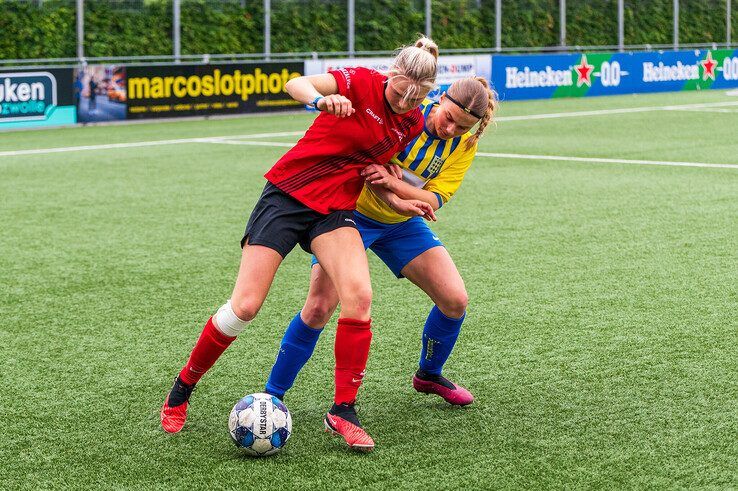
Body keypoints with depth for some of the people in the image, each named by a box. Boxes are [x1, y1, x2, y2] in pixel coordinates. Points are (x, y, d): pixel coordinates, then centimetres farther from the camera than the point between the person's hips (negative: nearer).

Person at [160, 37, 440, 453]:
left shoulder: (412, 124, 5)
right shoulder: (361, 82, -13)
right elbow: (296, 85, -28)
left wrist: (399, 202, 2)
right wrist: (322, 100, -49)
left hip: (334, 211, 5)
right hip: (287, 195, -4)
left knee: (359, 296, -20)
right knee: (245, 306, -7)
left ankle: (342, 412, -9)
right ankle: (180, 394, 13)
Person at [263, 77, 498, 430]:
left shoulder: (464, 146, -9)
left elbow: (434, 200, -18)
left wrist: (391, 182, -34)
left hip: (402, 225, 5)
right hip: (352, 212, -4)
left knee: (455, 300, -4)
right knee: (320, 306, -18)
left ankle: (429, 375, 26)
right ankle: (271, 397, -3)